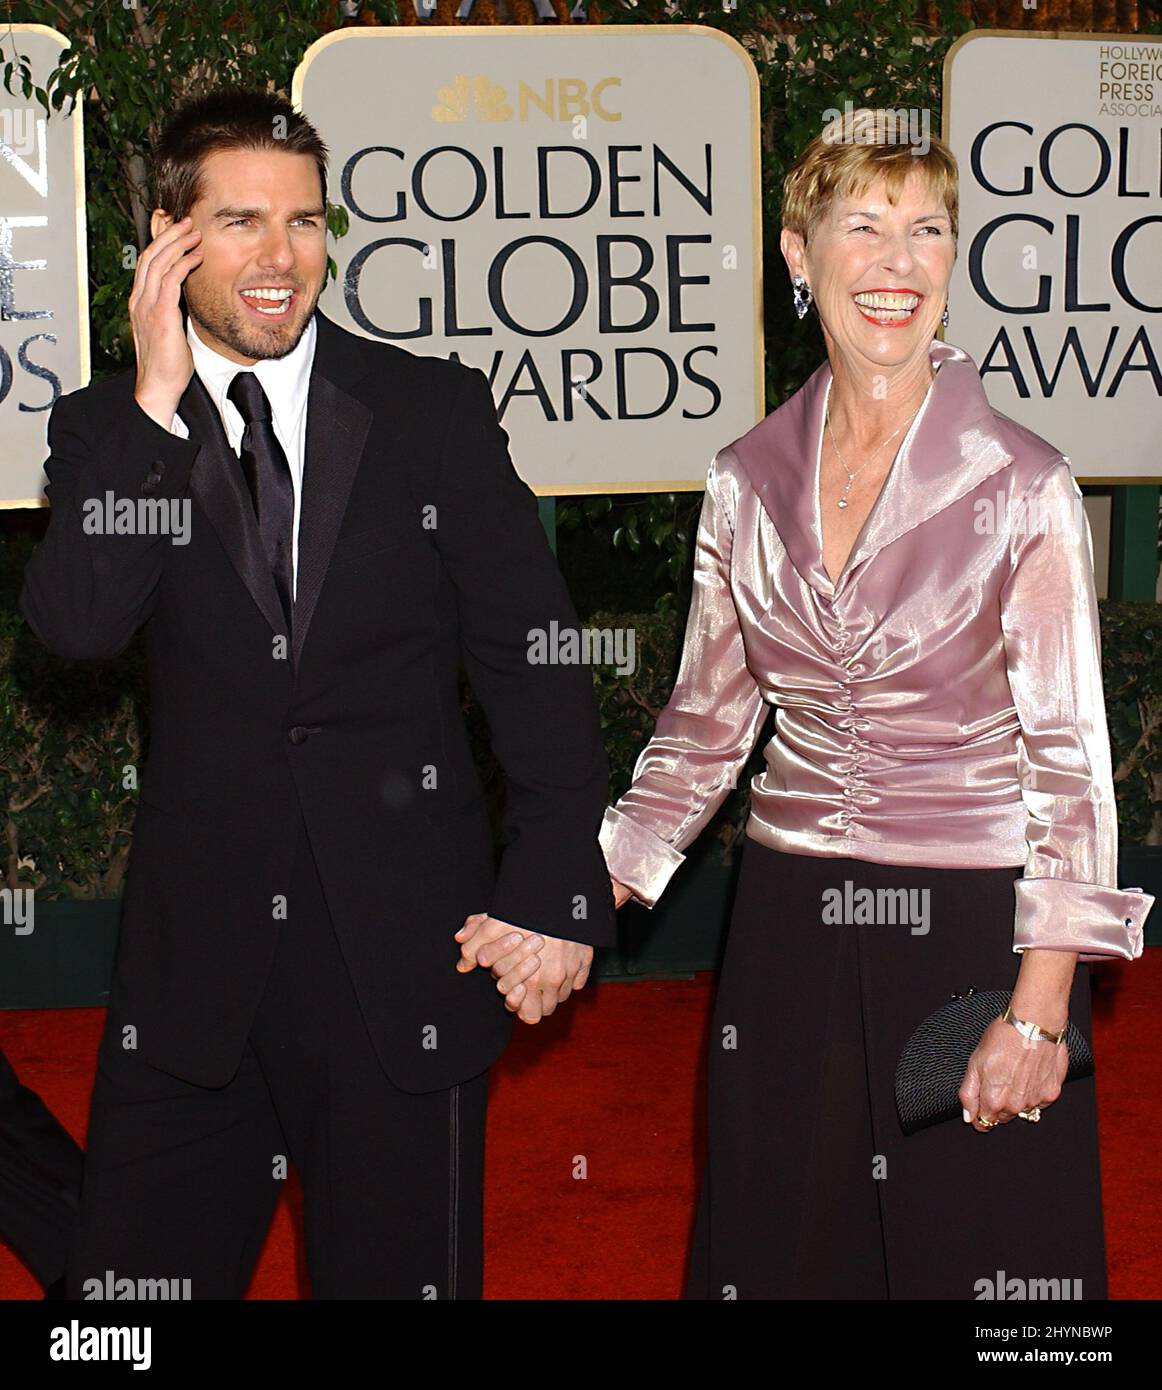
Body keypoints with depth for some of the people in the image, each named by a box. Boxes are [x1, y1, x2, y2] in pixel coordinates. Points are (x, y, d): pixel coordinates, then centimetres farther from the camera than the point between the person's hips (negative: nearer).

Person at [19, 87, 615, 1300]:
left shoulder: (434, 410, 1)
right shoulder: (105, 432, 4)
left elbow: (533, 659, 1)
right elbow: (75, 627, -13)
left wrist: (557, 891, -5)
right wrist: (156, 402, -16)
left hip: (404, 942, -1)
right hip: (194, 960, 1)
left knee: (399, 1272, 8)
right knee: (129, 1285, 8)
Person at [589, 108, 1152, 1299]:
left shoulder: (1020, 485, -8)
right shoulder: (748, 478, 3)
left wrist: (1038, 1008, -14)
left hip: (971, 927, -3)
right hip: (789, 923, 4)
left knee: (971, 1260, 5)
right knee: (782, 1250, 12)